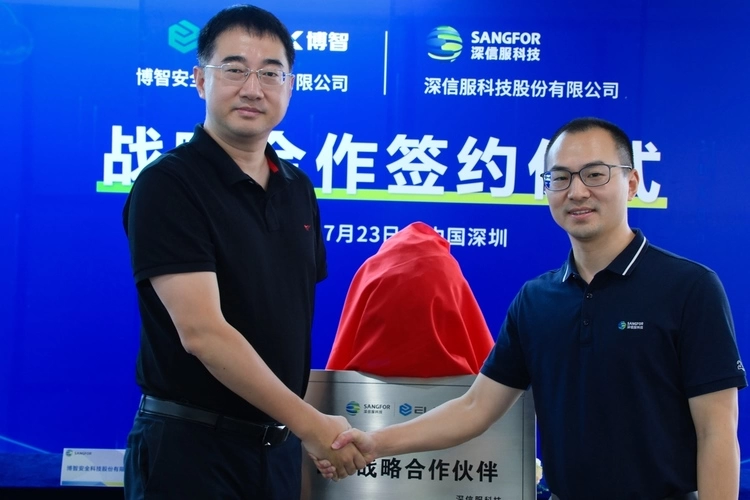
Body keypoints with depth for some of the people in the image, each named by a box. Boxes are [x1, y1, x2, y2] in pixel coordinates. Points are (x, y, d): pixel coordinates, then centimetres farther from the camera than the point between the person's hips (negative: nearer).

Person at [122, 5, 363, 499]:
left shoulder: (298, 190, 8)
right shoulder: (168, 184, -13)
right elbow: (202, 331, -21)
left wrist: (304, 431, 5)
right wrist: (310, 423, -20)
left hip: (279, 444, 6)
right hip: (191, 445, -6)